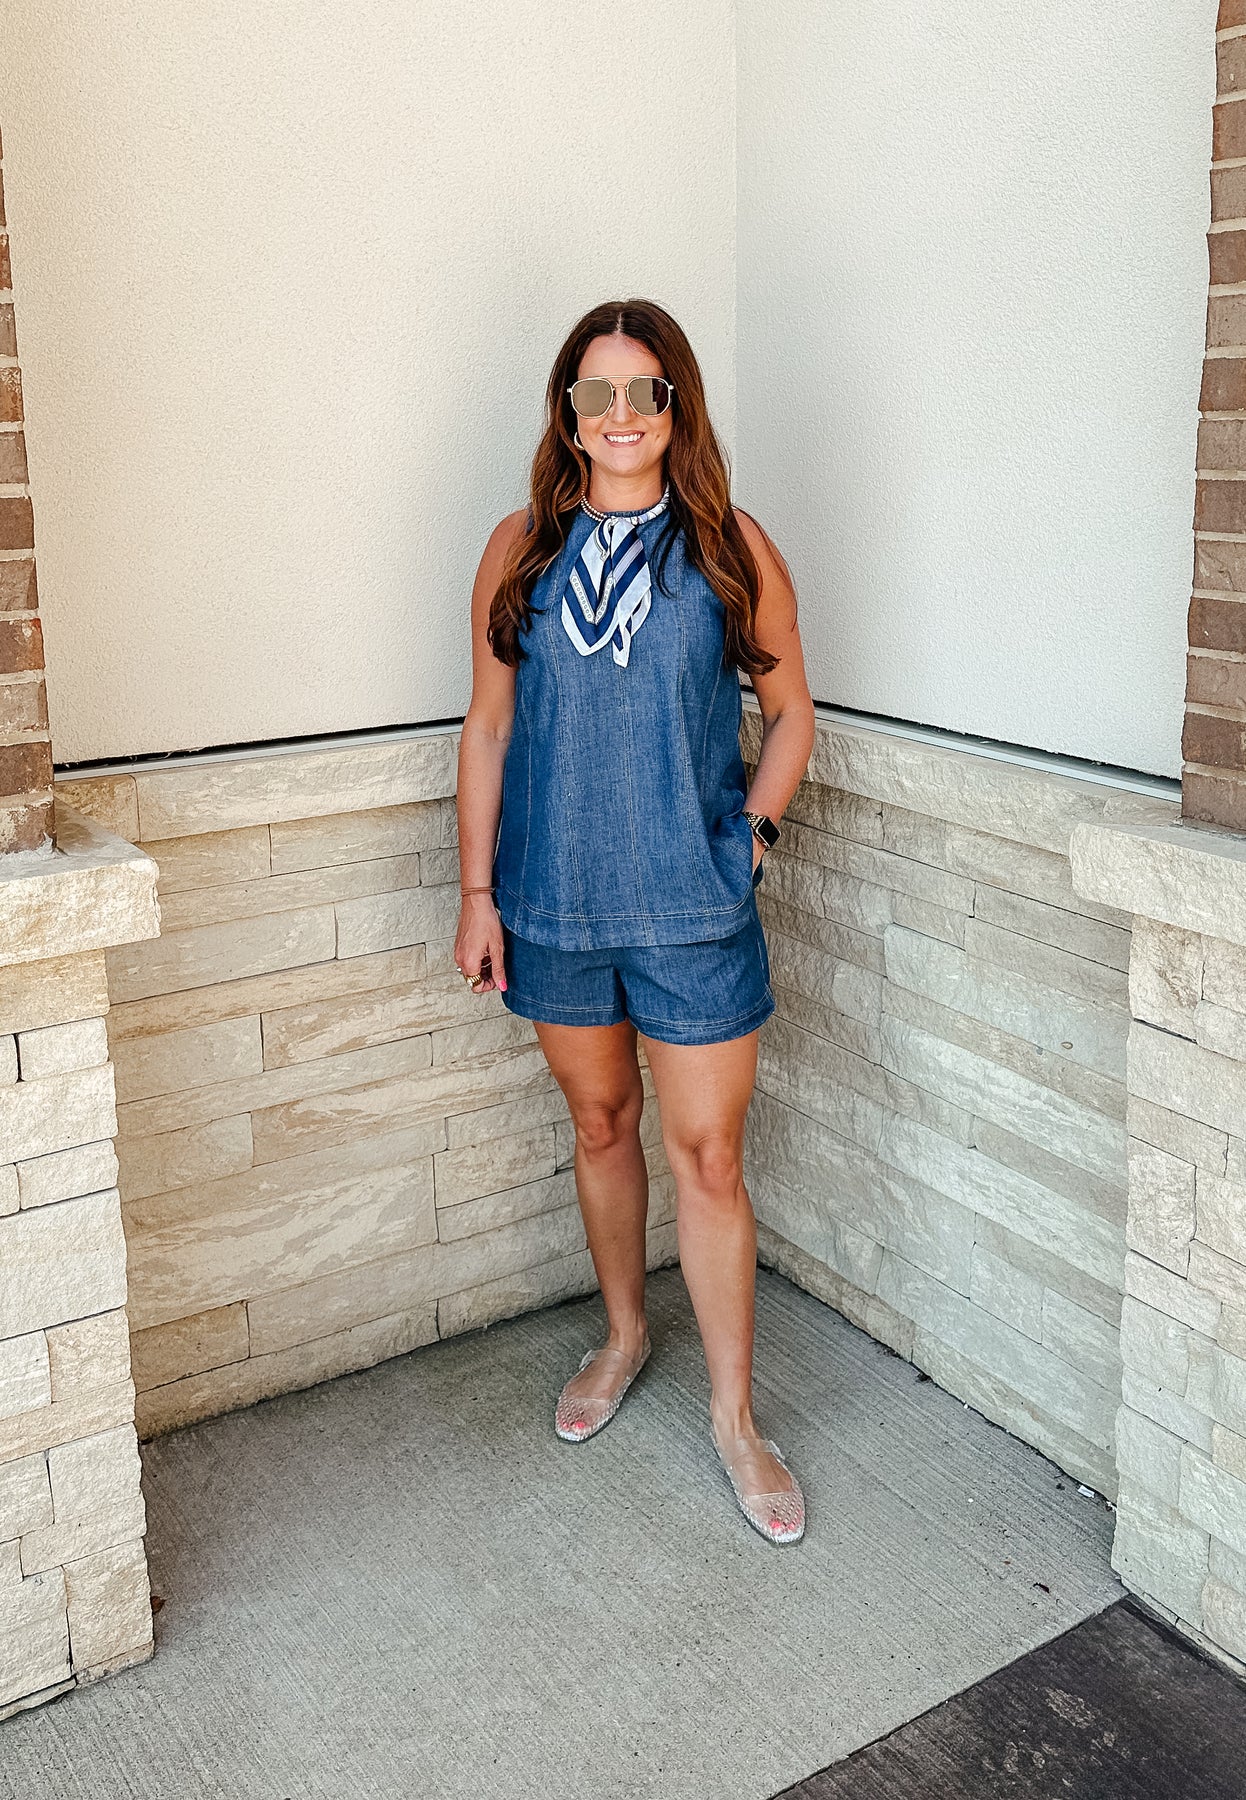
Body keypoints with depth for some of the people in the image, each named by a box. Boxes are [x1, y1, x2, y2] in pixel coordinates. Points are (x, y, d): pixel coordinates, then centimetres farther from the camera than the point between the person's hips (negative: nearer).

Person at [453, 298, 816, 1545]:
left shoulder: (731, 547, -2)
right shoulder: (522, 547, 3)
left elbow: (790, 711, 7)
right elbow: (488, 726, 5)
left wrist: (751, 830, -7)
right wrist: (478, 893, 2)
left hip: (691, 907, -2)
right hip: (554, 901, 2)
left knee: (707, 1156, 2)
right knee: (598, 1124, 18)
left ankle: (733, 1415, 19)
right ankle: (623, 1334, 41)